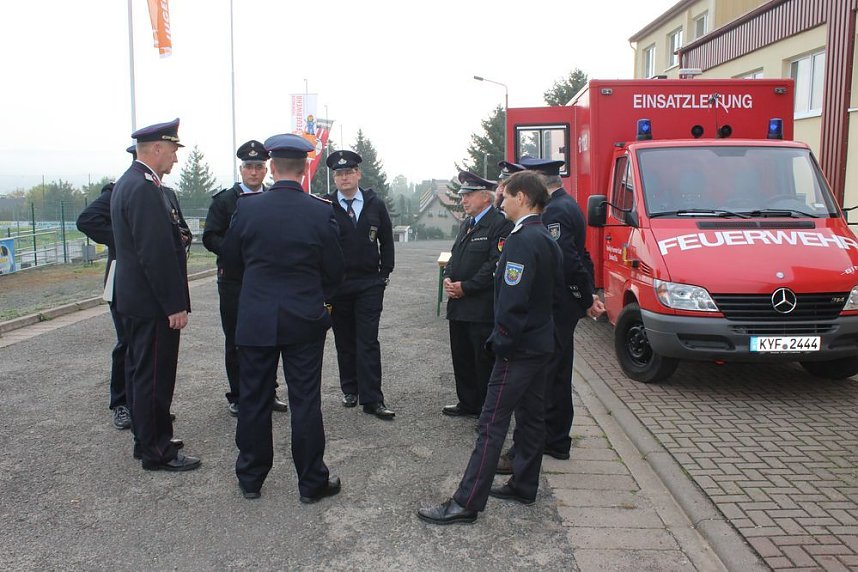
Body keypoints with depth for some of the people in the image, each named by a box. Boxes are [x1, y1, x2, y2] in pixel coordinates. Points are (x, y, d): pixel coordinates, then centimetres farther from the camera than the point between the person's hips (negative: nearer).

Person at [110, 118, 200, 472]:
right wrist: (175, 304, -21)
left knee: (140, 372, 17)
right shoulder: (144, 189, -20)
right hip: (152, 301, -11)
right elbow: (156, 253, -24)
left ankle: (147, 440, 31)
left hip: (133, 298, 11)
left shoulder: (127, 183, 13)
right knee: (154, 377, -1)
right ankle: (157, 453, 9)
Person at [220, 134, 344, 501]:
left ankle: (250, 478, 26)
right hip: (305, 320, -1)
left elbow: (230, 260, 6)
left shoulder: (247, 207, -6)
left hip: (255, 319, 1)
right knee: (305, 401, 7)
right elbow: (334, 272, -2)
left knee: (253, 400, 13)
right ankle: (311, 482, 17)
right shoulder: (321, 212, -10)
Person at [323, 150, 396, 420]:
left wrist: (385, 273, 6)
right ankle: (350, 390, 26)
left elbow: (386, 241, 12)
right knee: (344, 342, 11)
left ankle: (372, 399, 1)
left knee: (368, 342, -2)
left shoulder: (375, 204, 4)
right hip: (336, 284, 0)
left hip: (369, 284, 0)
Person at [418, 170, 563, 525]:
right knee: (531, 416, 17)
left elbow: (513, 299, -24)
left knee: (492, 423, -7)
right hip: (542, 343, 10)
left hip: (519, 348, -10)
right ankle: (524, 486, 29)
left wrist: (502, 342, -16)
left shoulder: (522, 240, -19)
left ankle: (467, 503, -1)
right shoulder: (547, 240, 12)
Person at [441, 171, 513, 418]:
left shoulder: (500, 224, -12)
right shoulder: (467, 224, 16)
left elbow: (495, 264, -19)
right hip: (459, 305, 9)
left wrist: (465, 287, -17)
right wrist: (448, 278, 1)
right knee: (462, 358, 17)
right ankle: (468, 404, 32)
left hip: (483, 308, -9)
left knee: (485, 361, 0)